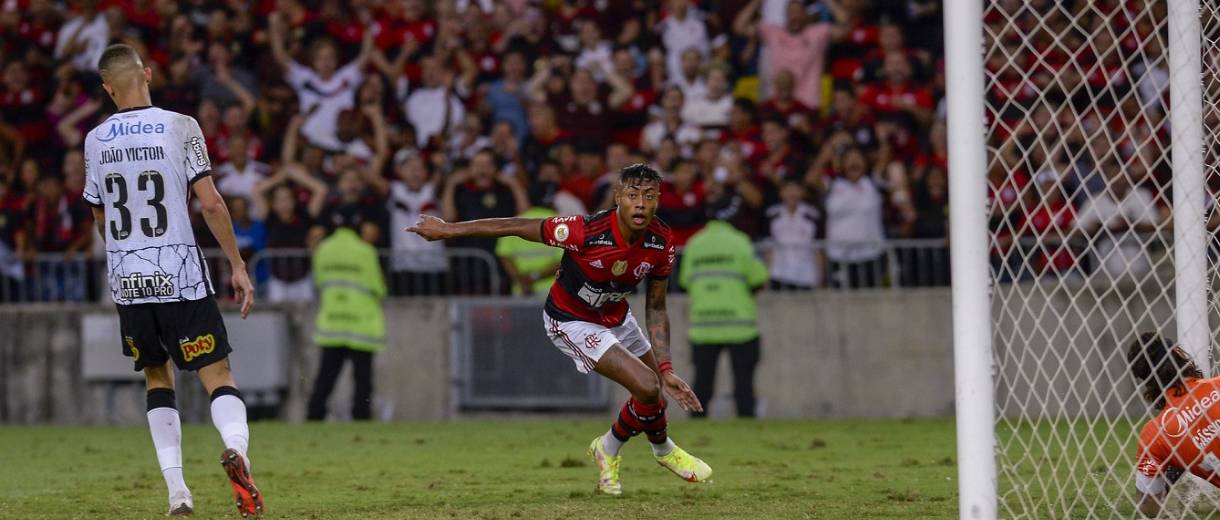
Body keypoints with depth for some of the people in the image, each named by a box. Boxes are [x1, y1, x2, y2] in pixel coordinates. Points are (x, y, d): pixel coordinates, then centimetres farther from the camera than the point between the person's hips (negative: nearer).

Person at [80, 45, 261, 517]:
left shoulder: (95, 141, 5)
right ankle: (236, 447, -32)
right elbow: (211, 203, -10)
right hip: (180, 276, -3)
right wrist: (238, 266, -2)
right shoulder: (179, 127, -6)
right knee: (218, 376, 0)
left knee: (156, 378, 18)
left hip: (127, 282, 3)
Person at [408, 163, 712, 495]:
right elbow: (515, 227, -25)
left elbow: (656, 309, -7)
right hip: (571, 321, -6)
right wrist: (447, 229, -18)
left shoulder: (662, 243, -19)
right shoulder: (586, 232, -36)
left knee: (657, 390, 17)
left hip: (615, 316, 6)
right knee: (647, 388, -18)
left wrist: (665, 369, -14)